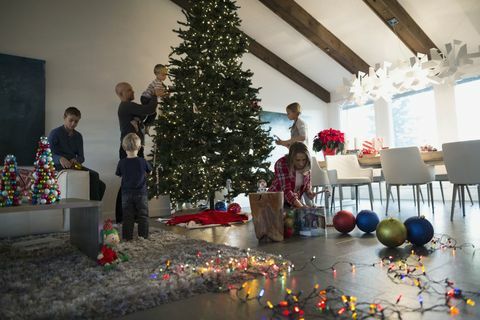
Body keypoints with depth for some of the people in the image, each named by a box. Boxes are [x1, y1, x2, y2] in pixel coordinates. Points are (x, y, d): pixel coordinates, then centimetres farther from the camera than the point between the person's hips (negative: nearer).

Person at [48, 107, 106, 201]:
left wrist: (76, 160, -14)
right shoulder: (55, 133, 1)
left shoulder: (78, 136, 15)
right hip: (59, 166, -5)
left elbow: (81, 157, 11)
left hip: (74, 165, 6)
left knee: (100, 185, -12)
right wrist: (60, 159, -31)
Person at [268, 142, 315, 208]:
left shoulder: (305, 166, -7)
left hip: (295, 202, 5)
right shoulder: (281, 164, -22)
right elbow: (286, 190, -29)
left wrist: (309, 192, -10)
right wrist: (301, 206, -39)